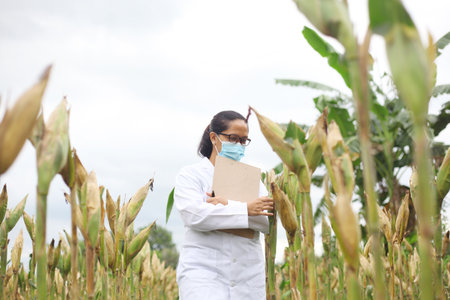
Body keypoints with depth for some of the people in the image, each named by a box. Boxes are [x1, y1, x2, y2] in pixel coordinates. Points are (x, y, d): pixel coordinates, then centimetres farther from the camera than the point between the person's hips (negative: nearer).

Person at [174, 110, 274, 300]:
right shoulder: (190, 175, 6)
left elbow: (268, 221, 2)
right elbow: (194, 215, -13)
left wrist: (228, 206, -12)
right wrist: (245, 209, -13)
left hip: (248, 276, 4)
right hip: (203, 271, -3)